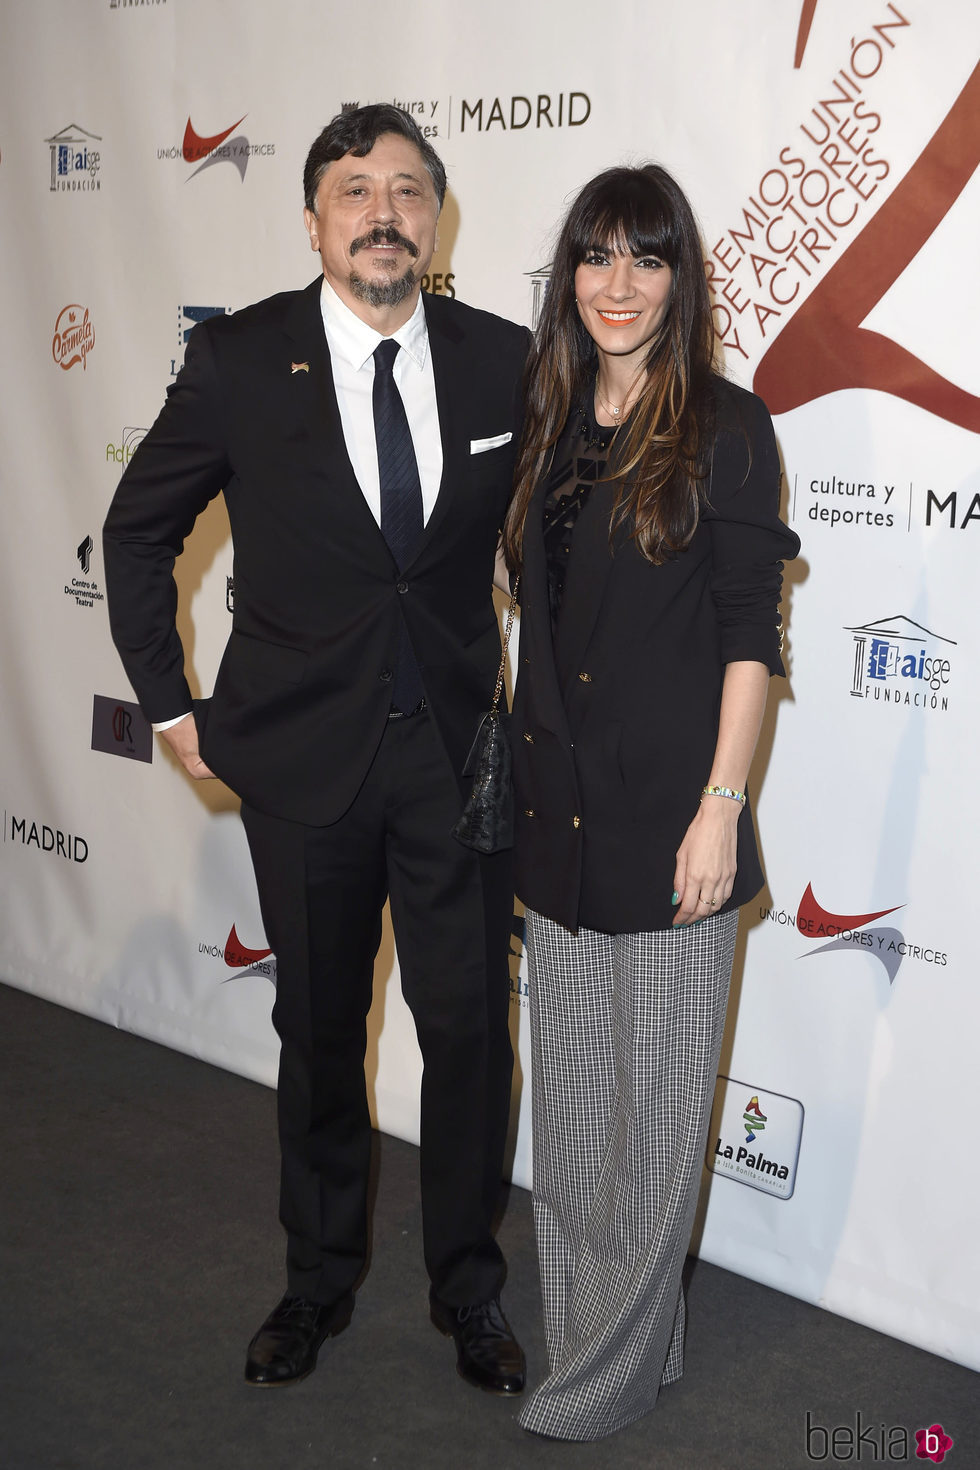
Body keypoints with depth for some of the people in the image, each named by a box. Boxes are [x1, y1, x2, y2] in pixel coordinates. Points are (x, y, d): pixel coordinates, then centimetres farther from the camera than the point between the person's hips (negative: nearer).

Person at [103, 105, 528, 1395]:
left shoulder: (502, 360, -1)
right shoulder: (241, 359, -5)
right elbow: (139, 529, 5)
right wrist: (170, 702, 2)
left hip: (462, 754, 1)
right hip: (305, 756, -1)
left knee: (470, 1029, 7)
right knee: (319, 1031, 14)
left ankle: (468, 1287, 29)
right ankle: (320, 1279, 35)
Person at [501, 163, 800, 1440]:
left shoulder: (725, 427, -6)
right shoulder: (551, 425, 10)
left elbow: (748, 632, -9)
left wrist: (721, 805, -15)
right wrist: (519, 780, 12)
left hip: (668, 810, -6)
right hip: (558, 808, 6)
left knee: (658, 1095, 6)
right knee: (571, 1091, 14)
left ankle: (614, 1369, 22)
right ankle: (587, 1328, 32)